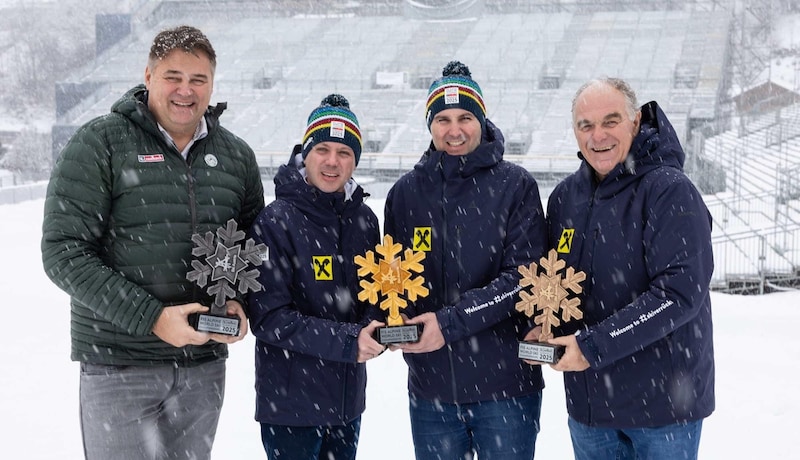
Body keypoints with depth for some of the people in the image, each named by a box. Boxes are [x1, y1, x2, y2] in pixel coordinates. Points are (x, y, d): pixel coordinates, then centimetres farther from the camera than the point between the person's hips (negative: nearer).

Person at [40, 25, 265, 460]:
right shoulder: (99, 143, -7)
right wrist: (150, 318, -19)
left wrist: (239, 302, -3)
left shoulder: (236, 156, 8)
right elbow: (63, 252, -12)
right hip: (118, 364, -4)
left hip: (204, 365, 5)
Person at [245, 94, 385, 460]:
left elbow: (375, 296, 10)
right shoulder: (276, 221, -12)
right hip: (288, 399, -5)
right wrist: (347, 340, -22)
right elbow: (267, 317, -16)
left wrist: (372, 327, -14)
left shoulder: (364, 220, 4)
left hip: (349, 397, 5)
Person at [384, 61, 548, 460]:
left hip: (506, 385, -2)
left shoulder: (515, 185, -4)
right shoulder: (406, 192, 5)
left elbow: (524, 275, -11)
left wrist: (450, 322, -20)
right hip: (430, 387, 3)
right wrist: (398, 322, -12)